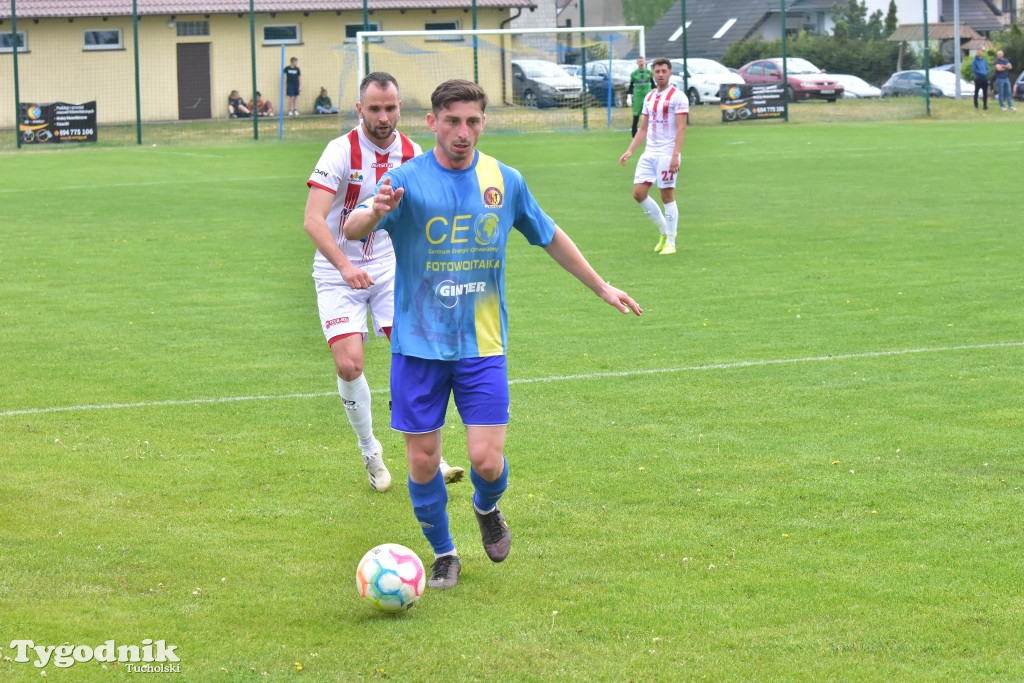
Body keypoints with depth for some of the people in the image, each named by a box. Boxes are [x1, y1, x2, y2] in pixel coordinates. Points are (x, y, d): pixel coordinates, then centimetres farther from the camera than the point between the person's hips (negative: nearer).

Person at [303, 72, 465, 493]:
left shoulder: (410, 153, -2)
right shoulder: (342, 151, -18)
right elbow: (312, 219, -27)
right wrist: (345, 266, -39)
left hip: (389, 267, 4)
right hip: (338, 273, -4)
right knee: (349, 364, -15)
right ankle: (370, 452, 8)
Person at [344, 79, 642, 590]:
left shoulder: (505, 181, 2)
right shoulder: (407, 179, -8)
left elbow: (550, 237, 18)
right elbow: (351, 231, -23)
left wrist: (601, 287, 22)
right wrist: (374, 213, -47)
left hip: (482, 344, 1)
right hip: (419, 344, -1)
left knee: (487, 460, -7)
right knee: (422, 461, 2)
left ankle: (487, 508, 28)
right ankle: (443, 554, 25)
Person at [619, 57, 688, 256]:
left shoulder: (677, 97, -6)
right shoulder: (649, 97, 15)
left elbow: (681, 128, -12)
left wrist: (675, 155, -21)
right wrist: (630, 151, 9)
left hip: (667, 154, -7)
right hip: (649, 153, 7)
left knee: (667, 195, -4)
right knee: (639, 193, 1)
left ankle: (670, 241, 5)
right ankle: (664, 231, 17)